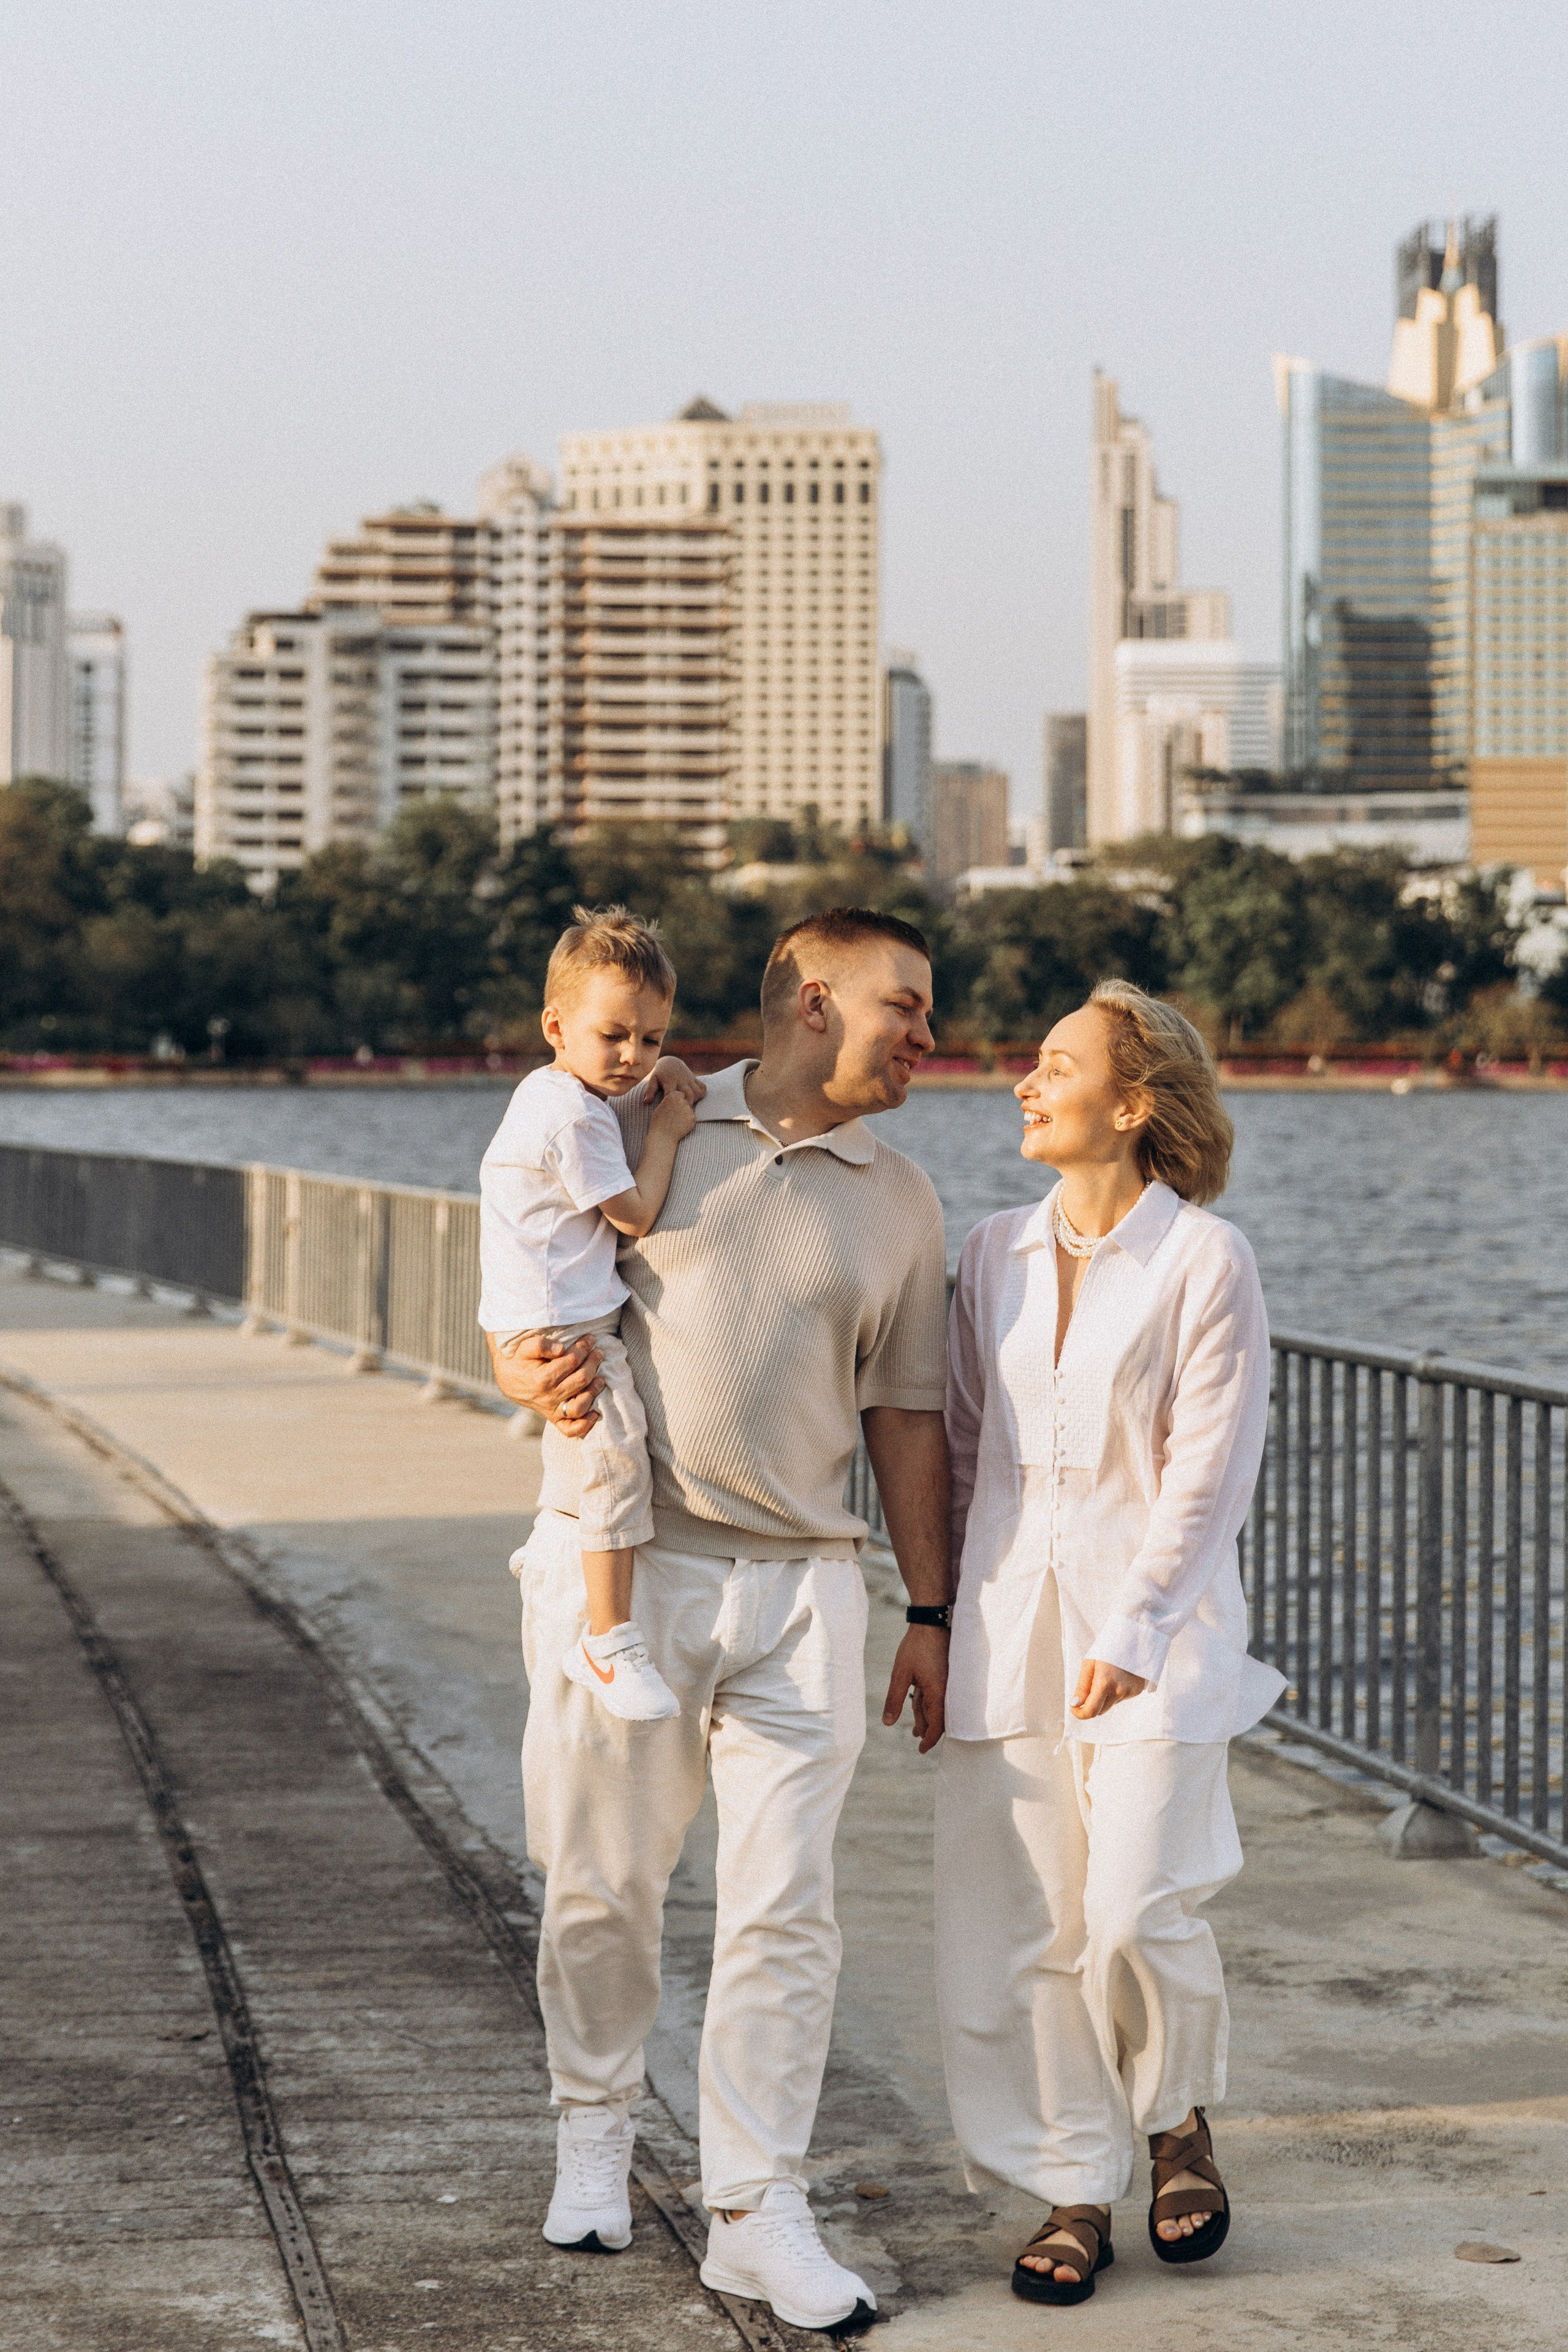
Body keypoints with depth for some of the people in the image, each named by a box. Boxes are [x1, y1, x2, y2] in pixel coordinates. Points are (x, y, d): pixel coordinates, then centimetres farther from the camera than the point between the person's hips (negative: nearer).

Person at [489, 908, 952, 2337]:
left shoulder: (901, 1204, 12)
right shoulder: (639, 1129, 5)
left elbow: (905, 1416, 14)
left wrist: (931, 1611, 11)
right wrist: (543, 1380, -15)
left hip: (798, 1587, 2)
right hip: (616, 1561, -1)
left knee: (784, 1909, -3)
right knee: (603, 1884, 6)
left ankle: (759, 2215, 4)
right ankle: (595, 2132, 30)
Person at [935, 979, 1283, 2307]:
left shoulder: (1204, 1261, -6)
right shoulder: (997, 1253, 9)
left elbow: (1210, 1471, -9)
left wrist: (1133, 1633, -14)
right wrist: (942, 1616, 13)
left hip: (1149, 1625, -5)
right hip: (1008, 1629, 5)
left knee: (1138, 1911, -10)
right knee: (1019, 1923, 2)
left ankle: (1181, 2122, 20)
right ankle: (1074, 2191, 15)